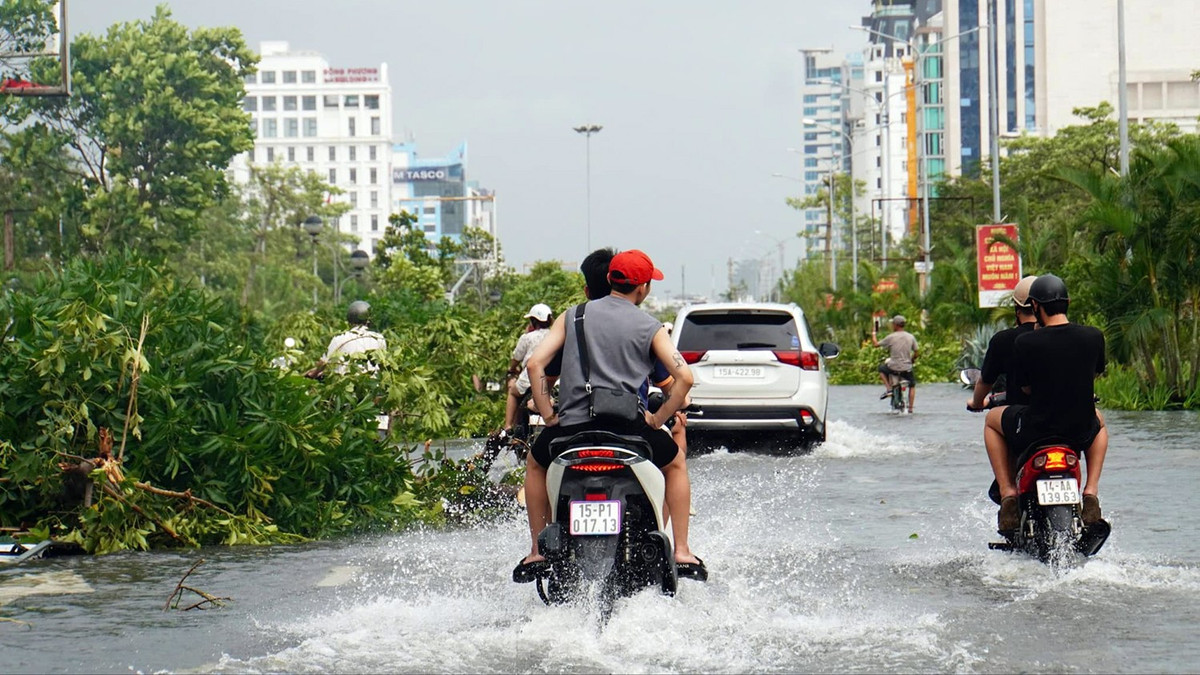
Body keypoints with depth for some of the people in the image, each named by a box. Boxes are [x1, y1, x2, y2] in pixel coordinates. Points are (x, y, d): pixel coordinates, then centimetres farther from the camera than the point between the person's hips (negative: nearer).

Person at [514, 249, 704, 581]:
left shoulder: (572, 317, 11)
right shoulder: (649, 327, 6)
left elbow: (535, 364, 2)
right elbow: (684, 377, -5)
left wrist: (548, 415, 8)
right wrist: (659, 419, 6)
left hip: (573, 426, 1)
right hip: (628, 427, -1)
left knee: (536, 463, 33)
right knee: (675, 463, 28)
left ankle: (537, 553, 24)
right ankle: (682, 553, 19)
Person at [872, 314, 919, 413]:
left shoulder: (891, 337, -11)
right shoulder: (911, 337, -2)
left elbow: (876, 344, -2)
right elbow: (916, 352, 3)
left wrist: (873, 334, 18)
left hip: (893, 368, -2)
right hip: (907, 369, 2)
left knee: (881, 369, 29)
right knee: (912, 385, 25)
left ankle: (888, 388, 14)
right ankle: (910, 407, 19)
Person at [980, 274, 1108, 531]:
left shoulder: (1024, 343, -14)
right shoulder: (1093, 337, -4)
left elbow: (1026, 387, -3)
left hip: (1035, 431, -3)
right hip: (1081, 432, 3)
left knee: (992, 420, 28)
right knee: (1098, 422, 40)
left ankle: (1007, 491, 14)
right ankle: (1091, 490, 18)